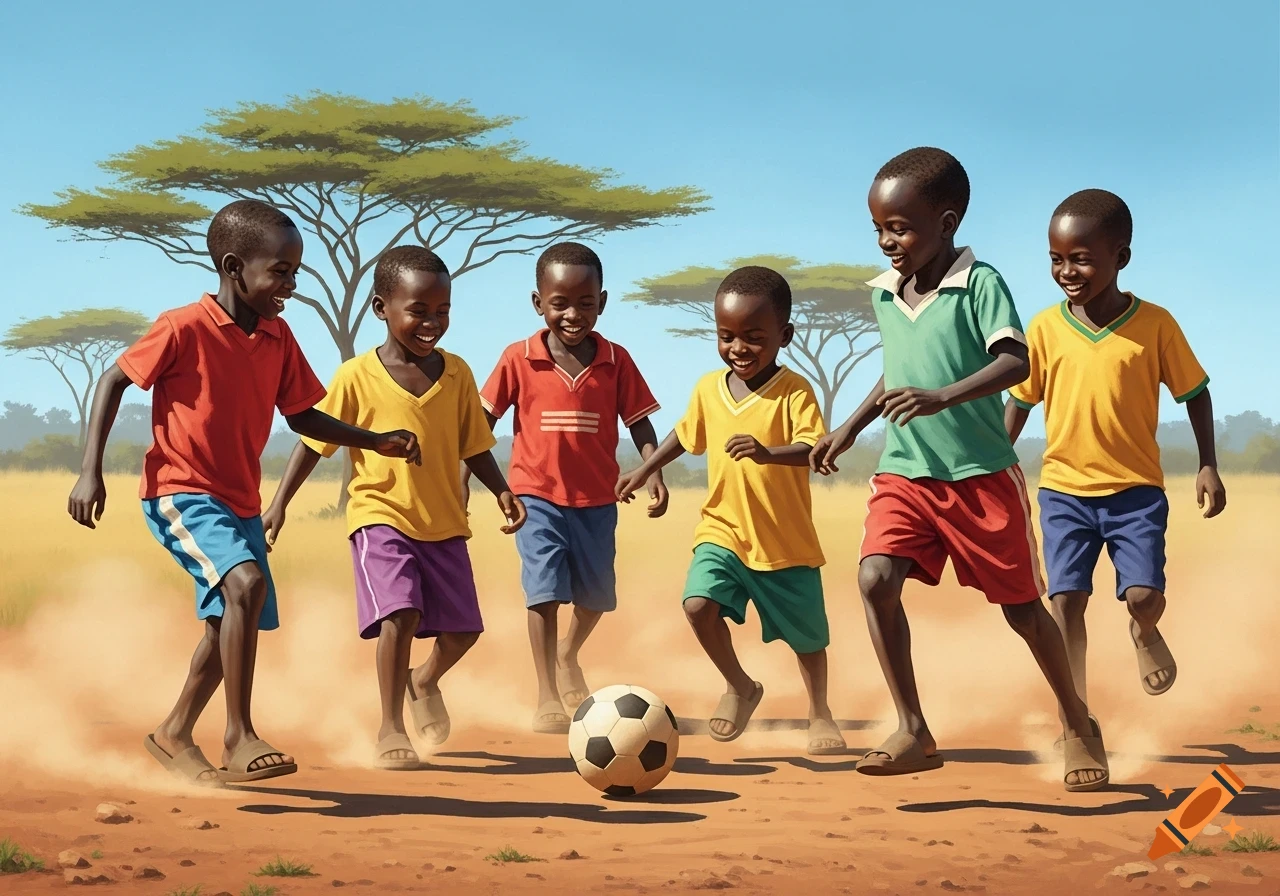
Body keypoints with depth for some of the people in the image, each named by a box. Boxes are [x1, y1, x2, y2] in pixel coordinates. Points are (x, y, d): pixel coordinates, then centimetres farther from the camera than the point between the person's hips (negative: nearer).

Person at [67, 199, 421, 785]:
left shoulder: (278, 339, 4)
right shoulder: (185, 328, -15)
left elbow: (301, 416, 14)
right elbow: (114, 381, -8)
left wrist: (376, 442, 4)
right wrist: (90, 471, -14)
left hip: (239, 502, 8)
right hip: (180, 494, -8)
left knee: (231, 624, 14)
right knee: (246, 583, -29)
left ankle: (174, 735, 35)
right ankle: (239, 737, -20)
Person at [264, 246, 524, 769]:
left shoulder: (456, 374, 1)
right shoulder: (356, 378, -8)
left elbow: (473, 446, 8)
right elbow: (314, 443, -1)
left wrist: (501, 490, -7)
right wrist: (279, 503, -4)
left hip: (444, 523, 4)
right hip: (380, 517, -4)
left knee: (462, 629, 7)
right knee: (400, 615, -22)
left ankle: (425, 682, 42)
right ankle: (390, 731, -5)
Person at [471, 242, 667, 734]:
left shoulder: (616, 361, -4)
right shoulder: (518, 359, -7)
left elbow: (638, 421, 2)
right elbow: (482, 421, -2)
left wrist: (654, 471, -12)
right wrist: (461, 480, -6)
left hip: (597, 499, 3)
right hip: (538, 496, -3)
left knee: (596, 594, 16)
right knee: (544, 592, -12)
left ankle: (567, 657, 47)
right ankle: (548, 699, -3)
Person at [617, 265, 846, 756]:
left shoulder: (794, 391, -14)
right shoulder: (708, 388, 2)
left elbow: (814, 450, -28)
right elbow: (686, 435, 20)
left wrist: (768, 452, -44)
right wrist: (645, 469, 23)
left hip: (787, 543, -3)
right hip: (722, 531, 3)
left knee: (806, 636, 10)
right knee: (699, 603, -20)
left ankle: (819, 712, 38)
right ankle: (739, 687, 6)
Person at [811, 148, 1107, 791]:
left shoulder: (980, 284, -12)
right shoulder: (882, 295, 7)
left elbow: (1016, 362, -24)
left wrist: (945, 396, -37)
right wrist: (850, 428, 21)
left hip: (982, 474, -5)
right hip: (905, 473, 5)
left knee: (1022, 606, 6)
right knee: (876, 580, -17)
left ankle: (1076, 724, 29)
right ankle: (914, 735, -10)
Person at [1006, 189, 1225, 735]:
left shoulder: (1155, 325, -7)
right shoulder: (1045, 328, -3)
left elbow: (1195, 394, 3)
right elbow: (1020, 400, 7)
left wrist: (1208, 465, -2)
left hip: (1135, 489, -1)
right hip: (1063, 489, 1)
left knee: (1144, 597, -10)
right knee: (1066, 598, -5)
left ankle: (1144, 634, 28)